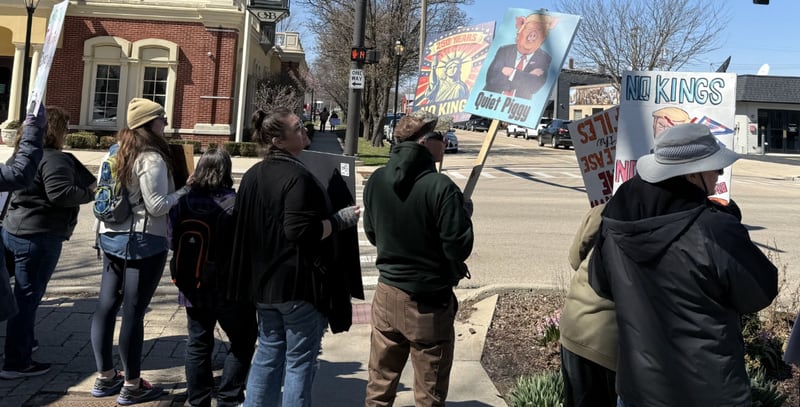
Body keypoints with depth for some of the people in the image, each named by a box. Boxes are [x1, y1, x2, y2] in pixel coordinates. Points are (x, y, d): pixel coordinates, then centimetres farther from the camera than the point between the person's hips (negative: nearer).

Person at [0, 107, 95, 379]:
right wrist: (90, 193, -12)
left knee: (23, 296, 22)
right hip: (38, 236, -10)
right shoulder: (53, 159, -16)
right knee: (27, 298, -3)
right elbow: (60, 194, -26)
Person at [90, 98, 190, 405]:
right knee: (133, 312, -3)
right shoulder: (151, 157, -15)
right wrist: (185, 190, -6)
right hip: (144, 241, -9)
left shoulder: (117, 152, 11)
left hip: (112, 236, 9)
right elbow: (157, 206, -18)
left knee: (107, 305, 12)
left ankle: (105, 378, 24)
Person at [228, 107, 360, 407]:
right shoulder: (298, 177, -18)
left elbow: (243, 224, 18)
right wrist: (341, 220, -14)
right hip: (298, 284, -8)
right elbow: (302, 232, -25)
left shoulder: (253, 176, 9)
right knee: (300, 361, 3)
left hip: (264, 282, 8)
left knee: (268, 354, 18)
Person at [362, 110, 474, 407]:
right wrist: (464, 212, -2)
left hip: (387, 295, 6)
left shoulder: (376, 181, -2)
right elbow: (460, 248, -18)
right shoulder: (441, 187, -21)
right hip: (429, 303, -5)